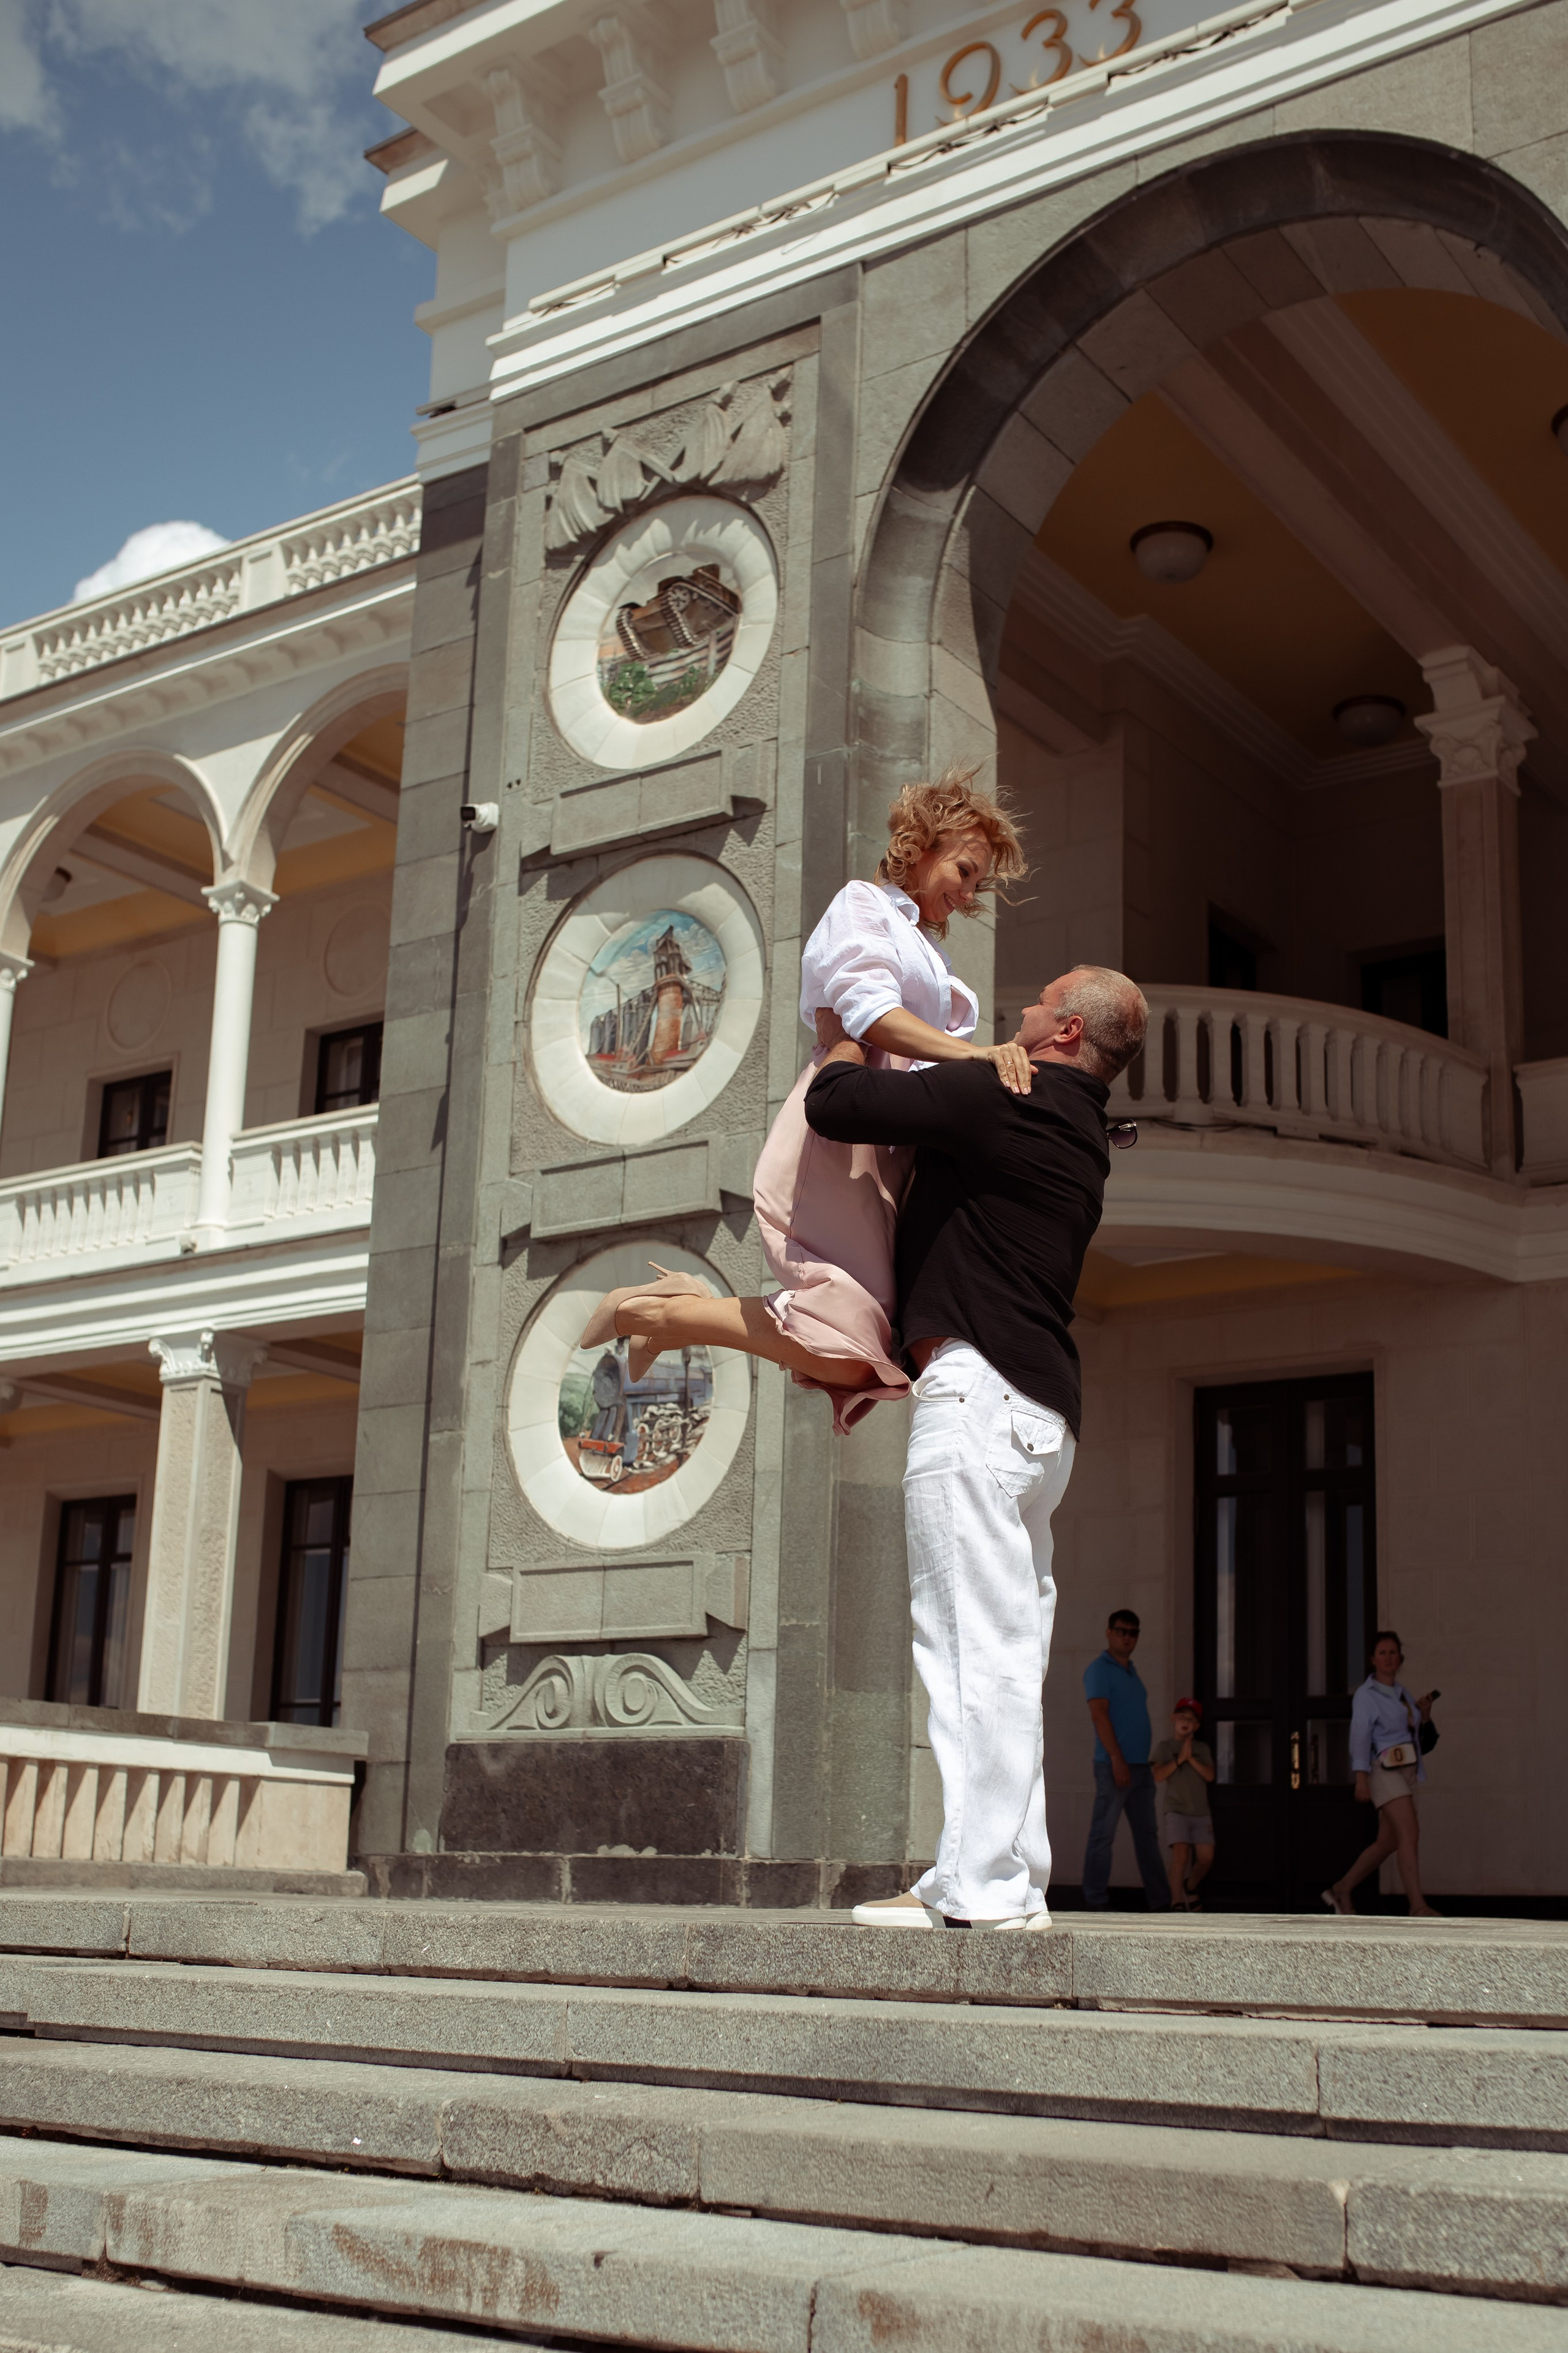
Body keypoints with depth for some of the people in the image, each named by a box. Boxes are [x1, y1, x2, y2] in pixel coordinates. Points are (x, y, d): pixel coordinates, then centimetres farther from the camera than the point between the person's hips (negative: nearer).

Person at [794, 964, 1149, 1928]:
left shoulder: (998, 1099, -7)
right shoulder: (1079, 1139, 22)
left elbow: (835, 1105, -8)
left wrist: (842, 1037, 13)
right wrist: (894, 1362, 35)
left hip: (982, 1395, -10)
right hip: (1044, 1408, 10)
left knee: (977, 1646, -12)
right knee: (1009, 1654, 9)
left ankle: (981, 1886, -12)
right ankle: (1014, 1877, 11)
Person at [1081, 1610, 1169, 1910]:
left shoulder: (1131, 1671, 20)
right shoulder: (1099, 1669, -5)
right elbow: (1099, 1714, -15)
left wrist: (1149, 1762, 16)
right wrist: (1117, 1759, -22)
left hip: (1141, 1766, 9)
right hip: (1115, 1766, -9)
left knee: (1147, 1834, 10)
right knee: (1103, 1833, -7)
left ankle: (1160, 1903, 14)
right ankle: (1095, 1905, -6)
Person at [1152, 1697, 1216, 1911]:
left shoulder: (1202, 1749, 14)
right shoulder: (1165, 1747, 6)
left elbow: (1210, 1776, 1)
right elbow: (1158, 1775, -6)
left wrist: (1191, 1759, -7)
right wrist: (1179, 1760, -10)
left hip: (1200, 1813, 3)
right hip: (1175, 1810, -3)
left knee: (1206, 1857, -7)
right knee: (1181, 1853, -20)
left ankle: (1191, 1888, 22)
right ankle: (1176, 1902, -14)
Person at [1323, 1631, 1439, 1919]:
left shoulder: (1402, 1693, 18)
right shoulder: (1366, 1695, -4)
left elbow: (1416, 1731, 28)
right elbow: (1360, 1736, -12)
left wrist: (1424, 1714, 6)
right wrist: (1361, 1779, -21)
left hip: (1407, 1773, 8)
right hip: (1385, 1769, -8)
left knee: (1387, 1842, 8)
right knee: (1410, 1833, -19)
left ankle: (1341, 1890, 20)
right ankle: (1418, 1907, -23)